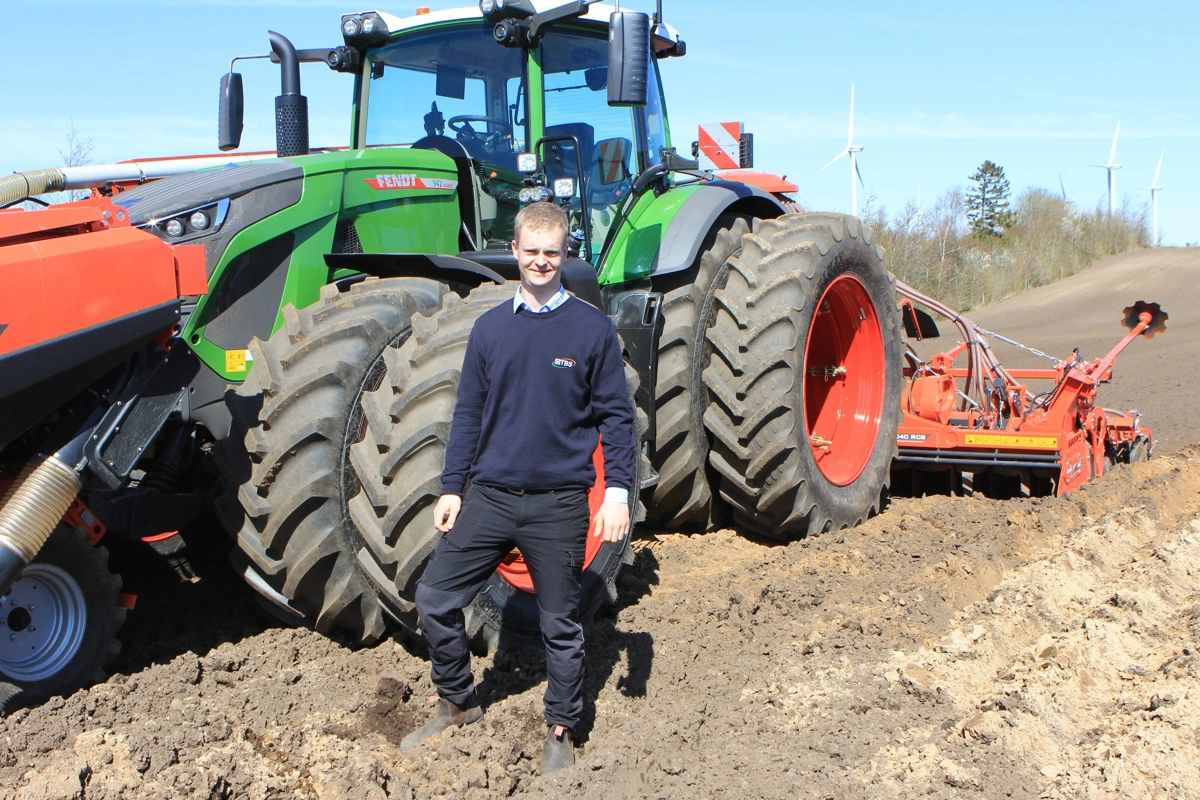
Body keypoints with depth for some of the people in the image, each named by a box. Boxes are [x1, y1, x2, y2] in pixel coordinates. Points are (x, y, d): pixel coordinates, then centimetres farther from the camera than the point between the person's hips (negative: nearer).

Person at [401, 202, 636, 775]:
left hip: (559, 505, -3)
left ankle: (561, 732, 27)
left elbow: (616, 416, -1)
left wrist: (618, 492, -7)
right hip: (489, 495, 3)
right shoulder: (490, 328, 6)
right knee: (435, 598, 3)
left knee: (560, 625, 7)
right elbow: (469, 414, 10)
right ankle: (457, 704, 25)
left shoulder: (593, 329, -3)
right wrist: (452, 488, 7)